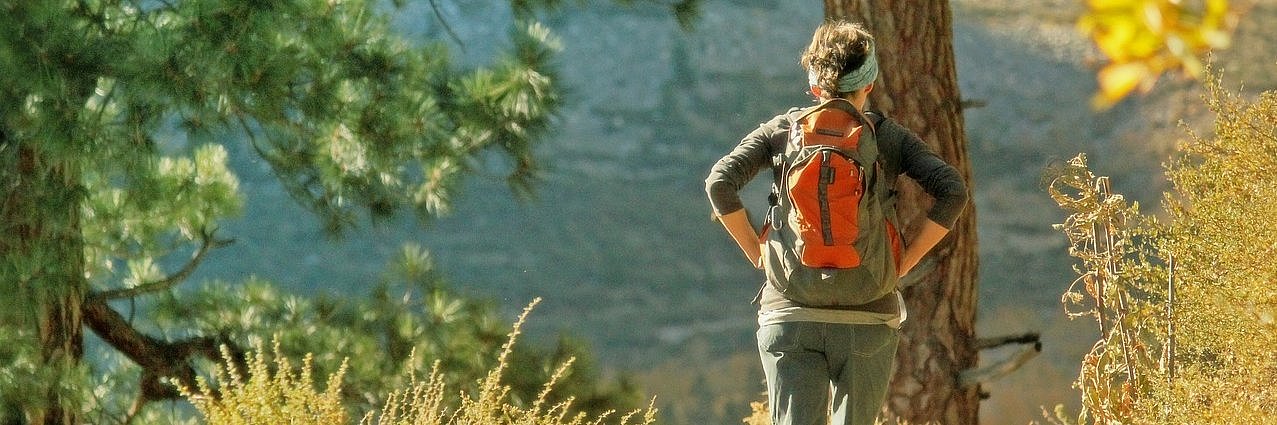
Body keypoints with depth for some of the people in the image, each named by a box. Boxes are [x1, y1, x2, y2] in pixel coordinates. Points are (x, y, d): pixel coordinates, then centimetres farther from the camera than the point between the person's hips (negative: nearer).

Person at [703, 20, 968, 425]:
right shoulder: (890, 137, 2)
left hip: (789, 312, 0)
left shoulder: (783, 130, 4)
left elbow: (720, 182, -7)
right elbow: (952, 192, -9)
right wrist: (905, 260, -2)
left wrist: (755, 251, 2)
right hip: (868, 315, 0)